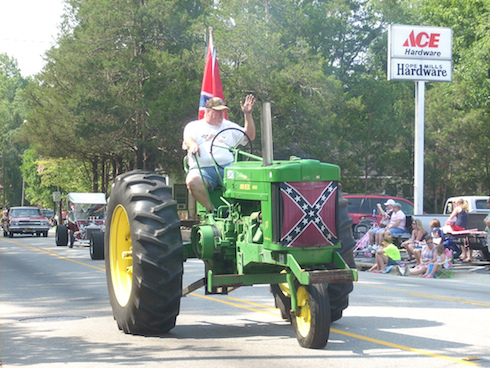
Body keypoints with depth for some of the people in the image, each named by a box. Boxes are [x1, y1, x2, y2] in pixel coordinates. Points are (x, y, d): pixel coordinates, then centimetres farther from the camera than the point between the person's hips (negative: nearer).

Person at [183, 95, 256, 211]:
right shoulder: (193, 126, 19)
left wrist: (248, 115, 7)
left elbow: (250, 137, 18)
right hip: (202, 169, -2)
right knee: (193, 181, -37)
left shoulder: (229, 126, 27)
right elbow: (188, 139, -3)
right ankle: (212, 210, -30)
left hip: (228, 166, 2)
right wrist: (193, 144, -29)